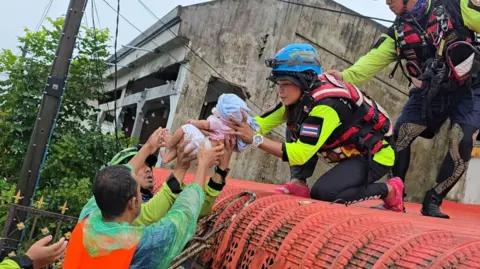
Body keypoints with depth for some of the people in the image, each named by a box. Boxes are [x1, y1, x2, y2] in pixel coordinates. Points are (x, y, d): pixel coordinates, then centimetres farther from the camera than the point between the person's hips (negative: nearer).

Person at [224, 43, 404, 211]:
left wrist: (255, 139, -37)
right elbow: (262, 123, -8)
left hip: (374, 155, -8)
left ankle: (388, 190, -7)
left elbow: (300, 154, -34)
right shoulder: (300, 95, -5)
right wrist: (244, 126, -29)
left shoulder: (325, 105, -30)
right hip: (351, 150, 8)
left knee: (322, 193, -24)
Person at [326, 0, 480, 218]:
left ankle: (433, 201, -3)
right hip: (429, 93, 4)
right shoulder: (398, 32, 2)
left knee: (461, 145, -19)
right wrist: (345, 76, -24)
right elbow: (374, 60, -8)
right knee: (399, 138, -9)